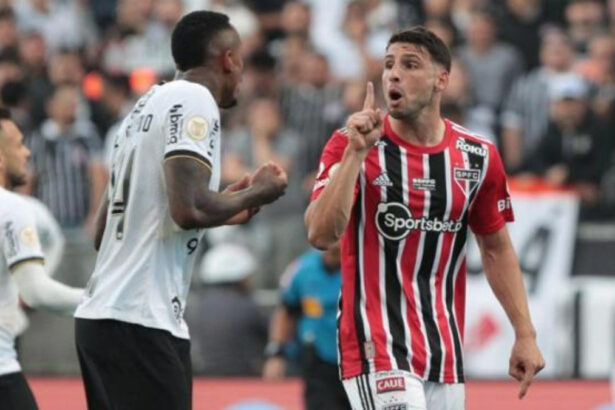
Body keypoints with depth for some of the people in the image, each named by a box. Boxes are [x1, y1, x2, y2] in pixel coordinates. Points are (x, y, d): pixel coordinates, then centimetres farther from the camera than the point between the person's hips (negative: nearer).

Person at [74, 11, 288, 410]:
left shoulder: (146, 105, 21)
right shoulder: (194, 100, -7)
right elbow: (189, 208, -20)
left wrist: (224, 209, 26)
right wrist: (254, 194, -1)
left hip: (100, 314, 10)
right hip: (141, 321, -10)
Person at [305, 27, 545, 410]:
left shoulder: (478, 156, 6)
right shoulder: (350, 145, -5)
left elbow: (496, 248, 15)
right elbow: (321, 235, -17)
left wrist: (525, 335, 10)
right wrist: (355, 152, -23)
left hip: (446, 356, 5)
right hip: (377, 347, -5)